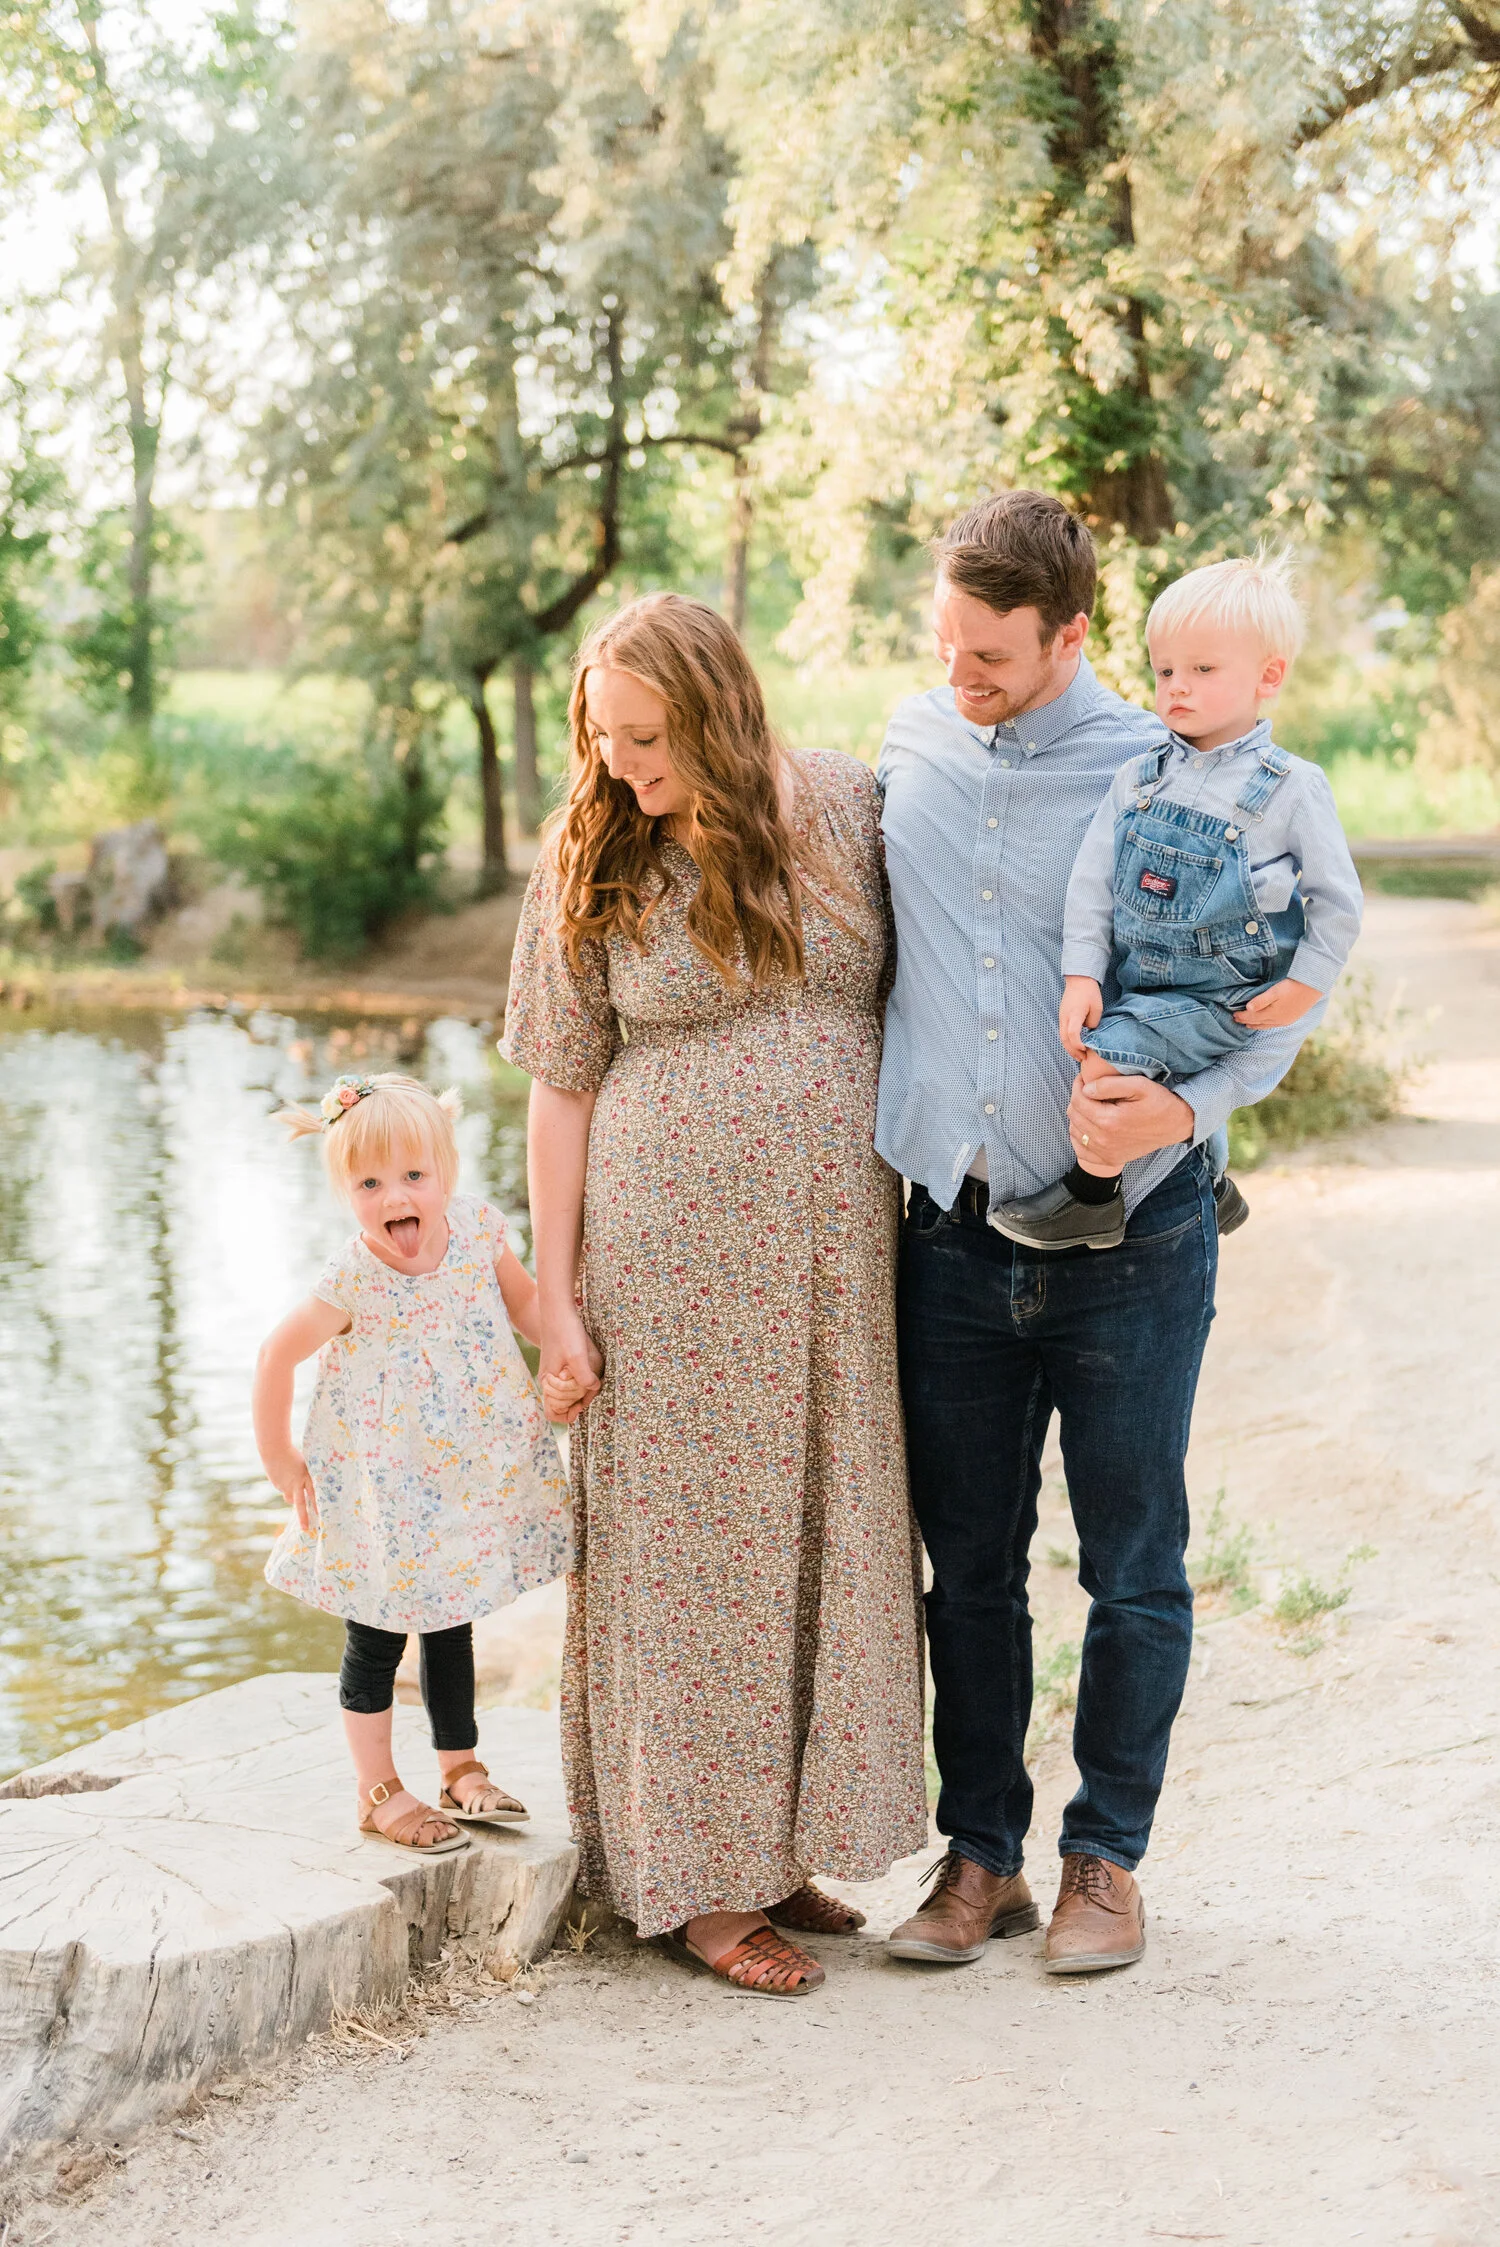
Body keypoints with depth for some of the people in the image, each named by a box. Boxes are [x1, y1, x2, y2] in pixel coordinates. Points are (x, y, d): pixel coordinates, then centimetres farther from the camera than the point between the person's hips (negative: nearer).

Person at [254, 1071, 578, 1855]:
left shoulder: (477, 1230, -12)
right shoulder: (351, 1281, -22)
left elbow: (524, 1299, 5)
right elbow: (276, 1357, -11)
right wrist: (280, 1461, -6)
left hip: (467, 1480, 4)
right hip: (381, 1491, -4)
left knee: (452, 1628, 18)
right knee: (375, 1640, 7)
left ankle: (460, 1769, 34)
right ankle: (378, 1794, 20)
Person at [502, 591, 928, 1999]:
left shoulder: (845, 810, -1)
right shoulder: (590, 862, -4)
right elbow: (562, 1089, -1)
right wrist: (556, 1295, -4)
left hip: (833, 1241, 3)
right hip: (675, 1245, -2)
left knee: (818, 1530, 9)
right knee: (688, 1538, 2)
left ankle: (779, 1847, 24)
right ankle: (694, 1879, 13)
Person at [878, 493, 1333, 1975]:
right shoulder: (909, 751, 5)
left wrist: (1184, 1103, -18)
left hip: (1129, 1235, -3)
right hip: (956, 1236, 3)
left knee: (1133, 1570, 6)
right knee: (968, 1565, 10)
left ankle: (1107, 1856, 22)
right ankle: (979, 1856, 23)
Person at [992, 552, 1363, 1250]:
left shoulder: (1292, 788, -9)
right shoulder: (1137, 779, 4)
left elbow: (1337, 898, -2)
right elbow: (1093, 878, 3)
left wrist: (1305, 987, -8)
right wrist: (1081, 974, -5)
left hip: (1221, 1000, -7)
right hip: (1136, 983, 7)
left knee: (1109, 1056, -21)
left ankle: (1093, 1197, 1)